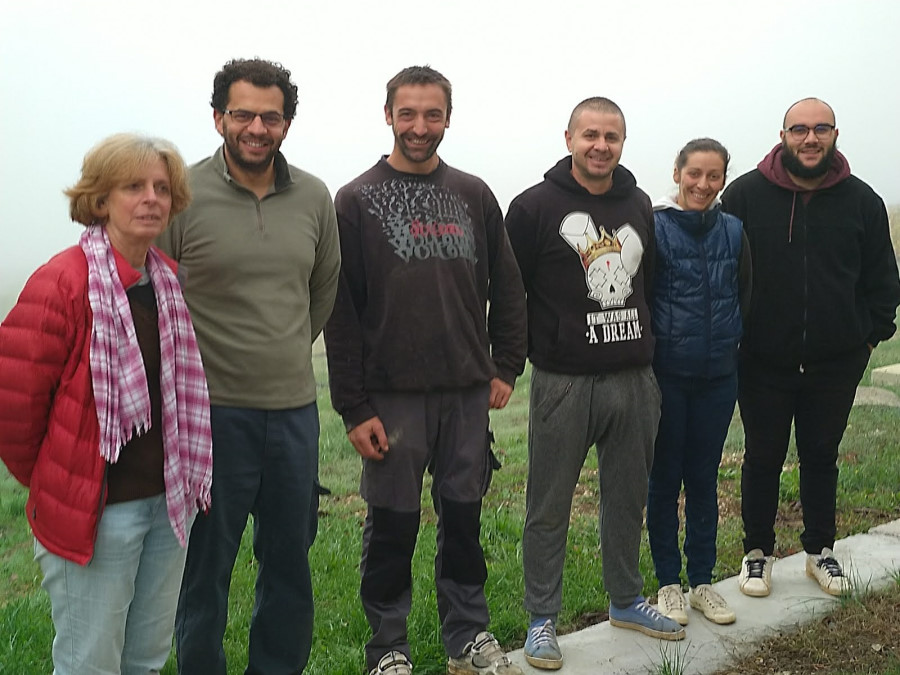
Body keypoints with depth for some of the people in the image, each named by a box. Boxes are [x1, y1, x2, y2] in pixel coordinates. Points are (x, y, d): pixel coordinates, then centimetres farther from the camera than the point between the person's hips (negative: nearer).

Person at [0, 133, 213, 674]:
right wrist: (52, 484, -1)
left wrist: (181, 477, 14)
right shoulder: (62, 282, -16)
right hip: (95, 511, -6)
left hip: (169, 502, 6)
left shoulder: (171, 281, 6)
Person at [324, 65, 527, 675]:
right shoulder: (357, 201, -1)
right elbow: (340, 312, -6)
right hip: (393, 395, -3)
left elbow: (507, 289, 13)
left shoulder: (474, 196, 9)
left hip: (468, 394, 3)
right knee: (393, 525, 5)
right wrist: (354, 406, -10)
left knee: (464, 517, 12)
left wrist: (506, 368, 5)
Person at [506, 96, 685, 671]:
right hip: (564, 383, -5)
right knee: (549, 509, 4)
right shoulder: (535, 207, -6)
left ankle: (626, 601, 34)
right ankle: (543, 618, 18)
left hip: (635, 381, 5)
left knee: (629, 499, 16)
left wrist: (644, 346, 15)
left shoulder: (639, 205, 10)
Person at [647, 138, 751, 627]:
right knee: (665, 480, 7)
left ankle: (702, 581, 25)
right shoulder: (654, 227, -8)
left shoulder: (733, 231, 4)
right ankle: (669, 583, 20)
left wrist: (736, 343, 8)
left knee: (704, 479, 13)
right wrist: (647, 352, -7)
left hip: (719, 375, 4)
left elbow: (746, 297, 13)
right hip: (667, 375, -3)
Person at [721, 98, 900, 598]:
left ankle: (821, 551, 31)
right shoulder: (746, 195, -6)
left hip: (836, 363, 2)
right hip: (762, 362, -1)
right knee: (763, 458, 10)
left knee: (822, 457, 15)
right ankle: (758, 551, 26)